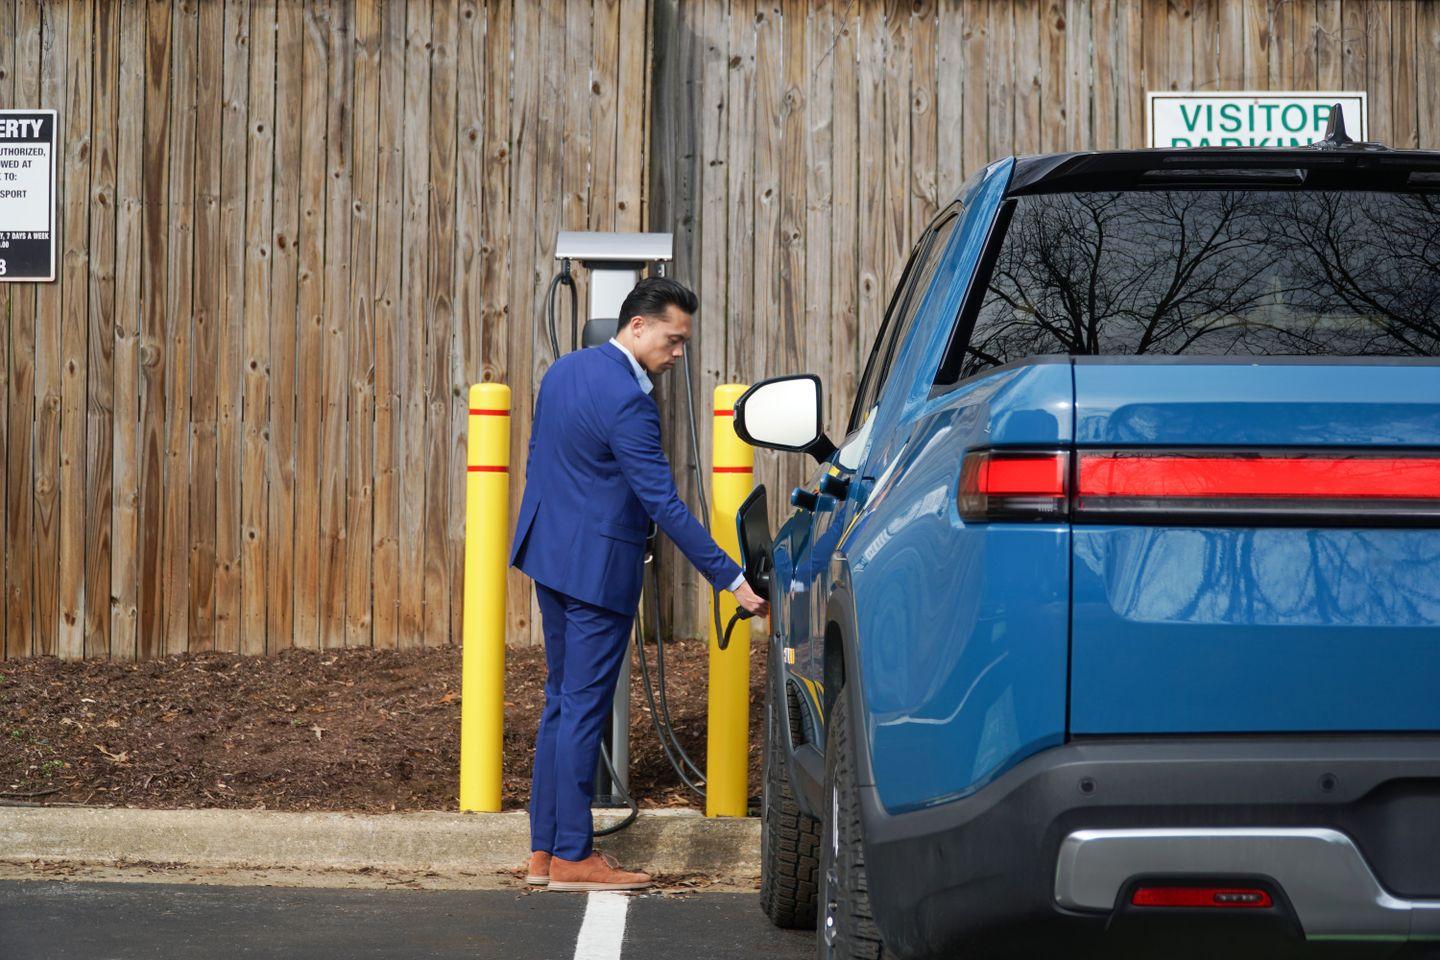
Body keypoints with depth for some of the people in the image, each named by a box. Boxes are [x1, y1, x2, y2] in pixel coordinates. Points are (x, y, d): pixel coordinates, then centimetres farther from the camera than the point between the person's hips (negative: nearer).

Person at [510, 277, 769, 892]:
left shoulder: (564, 371, 8)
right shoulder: (626, 400, -21)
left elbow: (538, 463, 17)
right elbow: (663, 503, -24)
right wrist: (731, 579, -22)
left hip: (551, 554, 10)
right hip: (596, 566, -10)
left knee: (562, 700, 15)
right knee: (584, 707, -3)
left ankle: (545, 850, 18)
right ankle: (572, 856, 3)